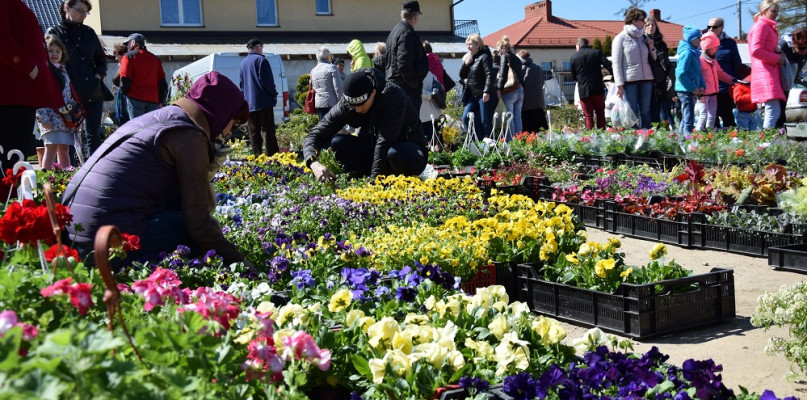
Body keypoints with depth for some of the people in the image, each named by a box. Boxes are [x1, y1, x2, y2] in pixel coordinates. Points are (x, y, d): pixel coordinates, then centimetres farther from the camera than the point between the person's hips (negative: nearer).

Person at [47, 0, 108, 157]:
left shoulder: (89, 32, 13)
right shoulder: (54, 32, 2)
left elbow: (101, 58, 19)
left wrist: (98, 75, 1)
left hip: (93, 93, 4)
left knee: (93, 135, 3)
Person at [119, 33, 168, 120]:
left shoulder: (129, 56, 2)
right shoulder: (155, 58, 17)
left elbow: (125, 78, -8)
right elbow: (162, 82, 12)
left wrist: (124, 90, 11)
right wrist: (160, 101, 14)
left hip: (135, 98, -4)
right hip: (153, 100, 5)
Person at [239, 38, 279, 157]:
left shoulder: (243, 63, 16)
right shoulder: (260, 60, -6)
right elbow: (267, 80, -13)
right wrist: (273, 94, -2)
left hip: (249, 103, 7)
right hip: (263, 101, -7)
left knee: (253, 132, 6)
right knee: (268, 130, -7)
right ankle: (272, 156, -11)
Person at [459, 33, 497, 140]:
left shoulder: (484, 57, -8)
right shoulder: (468, 58, 16)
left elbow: (490, 75, -17)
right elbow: (462, 75, 15)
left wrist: (487, 92, -25)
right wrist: (465, 64, -2)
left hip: (484, 95, -8)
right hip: (472, 95, 8)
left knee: (485, 121, -6)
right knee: (466, 118, 4)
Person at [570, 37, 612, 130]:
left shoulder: (573, 57, 4)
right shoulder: (597, 53, 1)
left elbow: (573, 77, 11)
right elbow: (608, 65, -11)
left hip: (583, 91, 0)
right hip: (597, 89, 0)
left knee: (588, 116, 4)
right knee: (600, 114, 10)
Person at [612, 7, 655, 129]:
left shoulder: (643, 38, 15)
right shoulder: (621, 38, -1)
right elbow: (616, 63, -6)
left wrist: (651, 48, 1)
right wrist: (619, 85, -14)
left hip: (646, 78, 5)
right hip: (630, 80, -5)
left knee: (645, 111, 4)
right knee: (632, 112, -3)